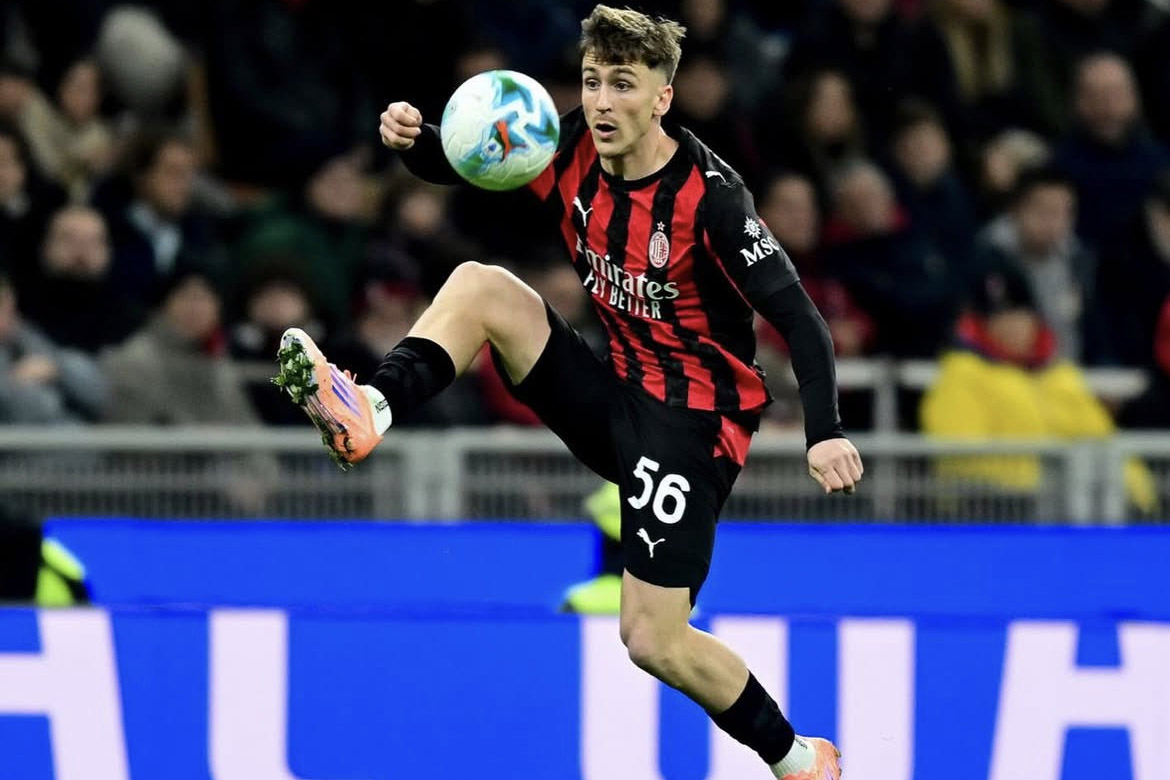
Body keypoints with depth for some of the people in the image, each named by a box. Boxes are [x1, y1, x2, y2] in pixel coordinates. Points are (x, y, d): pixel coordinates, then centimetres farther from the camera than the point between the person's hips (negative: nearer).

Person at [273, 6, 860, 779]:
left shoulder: (709, 196, -23)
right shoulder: (576, 151, -4)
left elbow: (799, 318, -23)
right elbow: (459, 162, 6)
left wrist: (827, 432, -37)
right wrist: (414, 140, -19)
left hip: (690, 417, -7)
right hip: (614, 392, 7)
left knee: (653, 642, -9)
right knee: (478, 286, -11)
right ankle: (368, 412, -29)